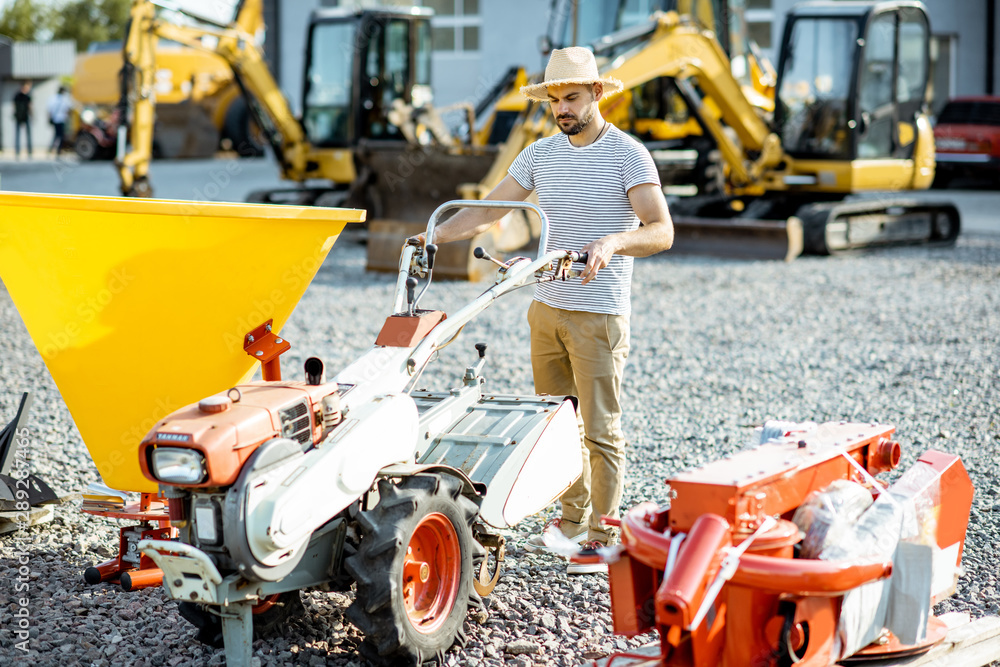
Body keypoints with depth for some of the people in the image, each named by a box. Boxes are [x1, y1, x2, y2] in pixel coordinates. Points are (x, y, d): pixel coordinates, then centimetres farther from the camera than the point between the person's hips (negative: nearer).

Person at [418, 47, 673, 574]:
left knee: (600, 428, -2)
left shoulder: (628, 155, -8)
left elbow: (661, 231, -17)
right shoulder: (540, 154, 9)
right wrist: (433, 235, -4)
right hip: (546, 308, 6)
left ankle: (603, 535, 8)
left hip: (599, 316, -6)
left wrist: (613, 241, -36)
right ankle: (573, 517, 27)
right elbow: (488, 211, 10)